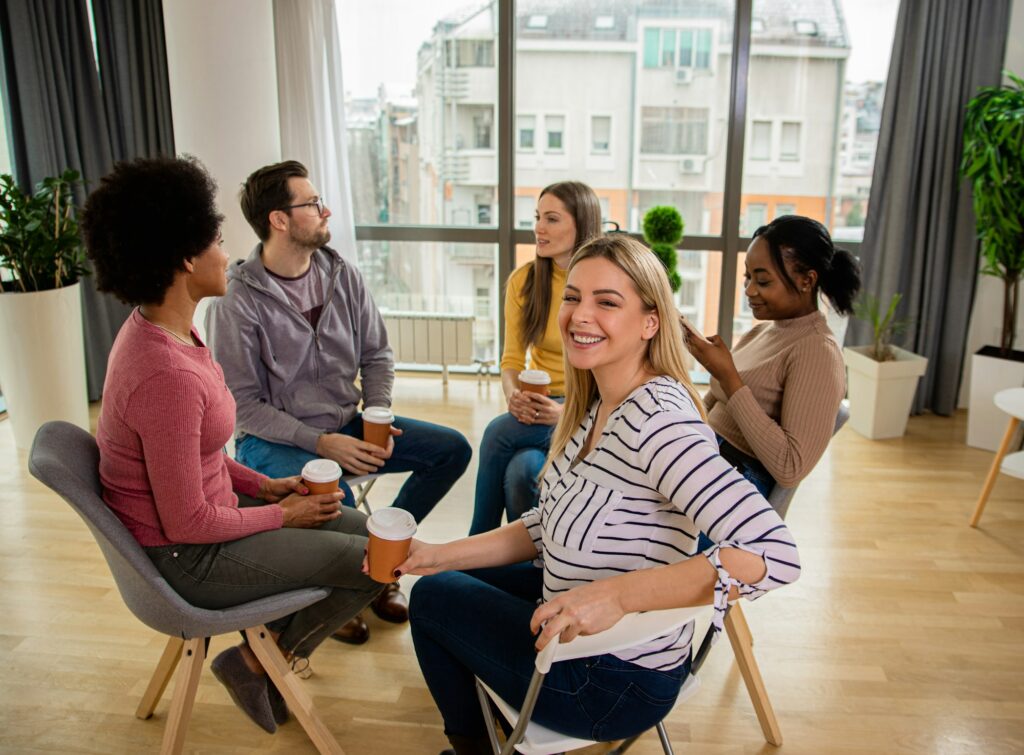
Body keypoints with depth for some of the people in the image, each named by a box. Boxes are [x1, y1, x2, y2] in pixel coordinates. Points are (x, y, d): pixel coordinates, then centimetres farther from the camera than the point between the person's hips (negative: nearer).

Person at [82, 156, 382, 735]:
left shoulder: (155, 330, 0)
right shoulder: (168, 375, -32)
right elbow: (189, 524, -25)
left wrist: (264, 485, 6)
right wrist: (282, 515, -11)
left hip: (200, 513, 9)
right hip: (190, 558, -9)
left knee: (362, 530, 13)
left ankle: (272, 642, 23)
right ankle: (258, 664, 13)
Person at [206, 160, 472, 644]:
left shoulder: (343, 276, 2)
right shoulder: (236, 300, -15)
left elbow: (377, 357, 7)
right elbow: (242, 405, -15)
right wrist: (320, 442, -23)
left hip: (347, 426, 6)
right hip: (272, 441, -6)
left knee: (452, 449, -6)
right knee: (336, 502, -36)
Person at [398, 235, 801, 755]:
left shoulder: (655, 419, -30)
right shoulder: (597, 404, -1)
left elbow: (774, 554, -37)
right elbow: (548, 524, 6)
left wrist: (617, 593, -40)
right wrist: (442, 554, 0)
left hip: (617, 679, -8)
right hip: (585, 634, 8)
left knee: (432, 598, 8)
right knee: (450, 580, 24)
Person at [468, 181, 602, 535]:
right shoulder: (523, 280, 3)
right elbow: (512, 359, 6)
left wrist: (568, 412, -24)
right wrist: (513, 395, -16)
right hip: (537, 407, 3)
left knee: (500, 432, -27)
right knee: (521, 468, -29)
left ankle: (480, 542, -6)